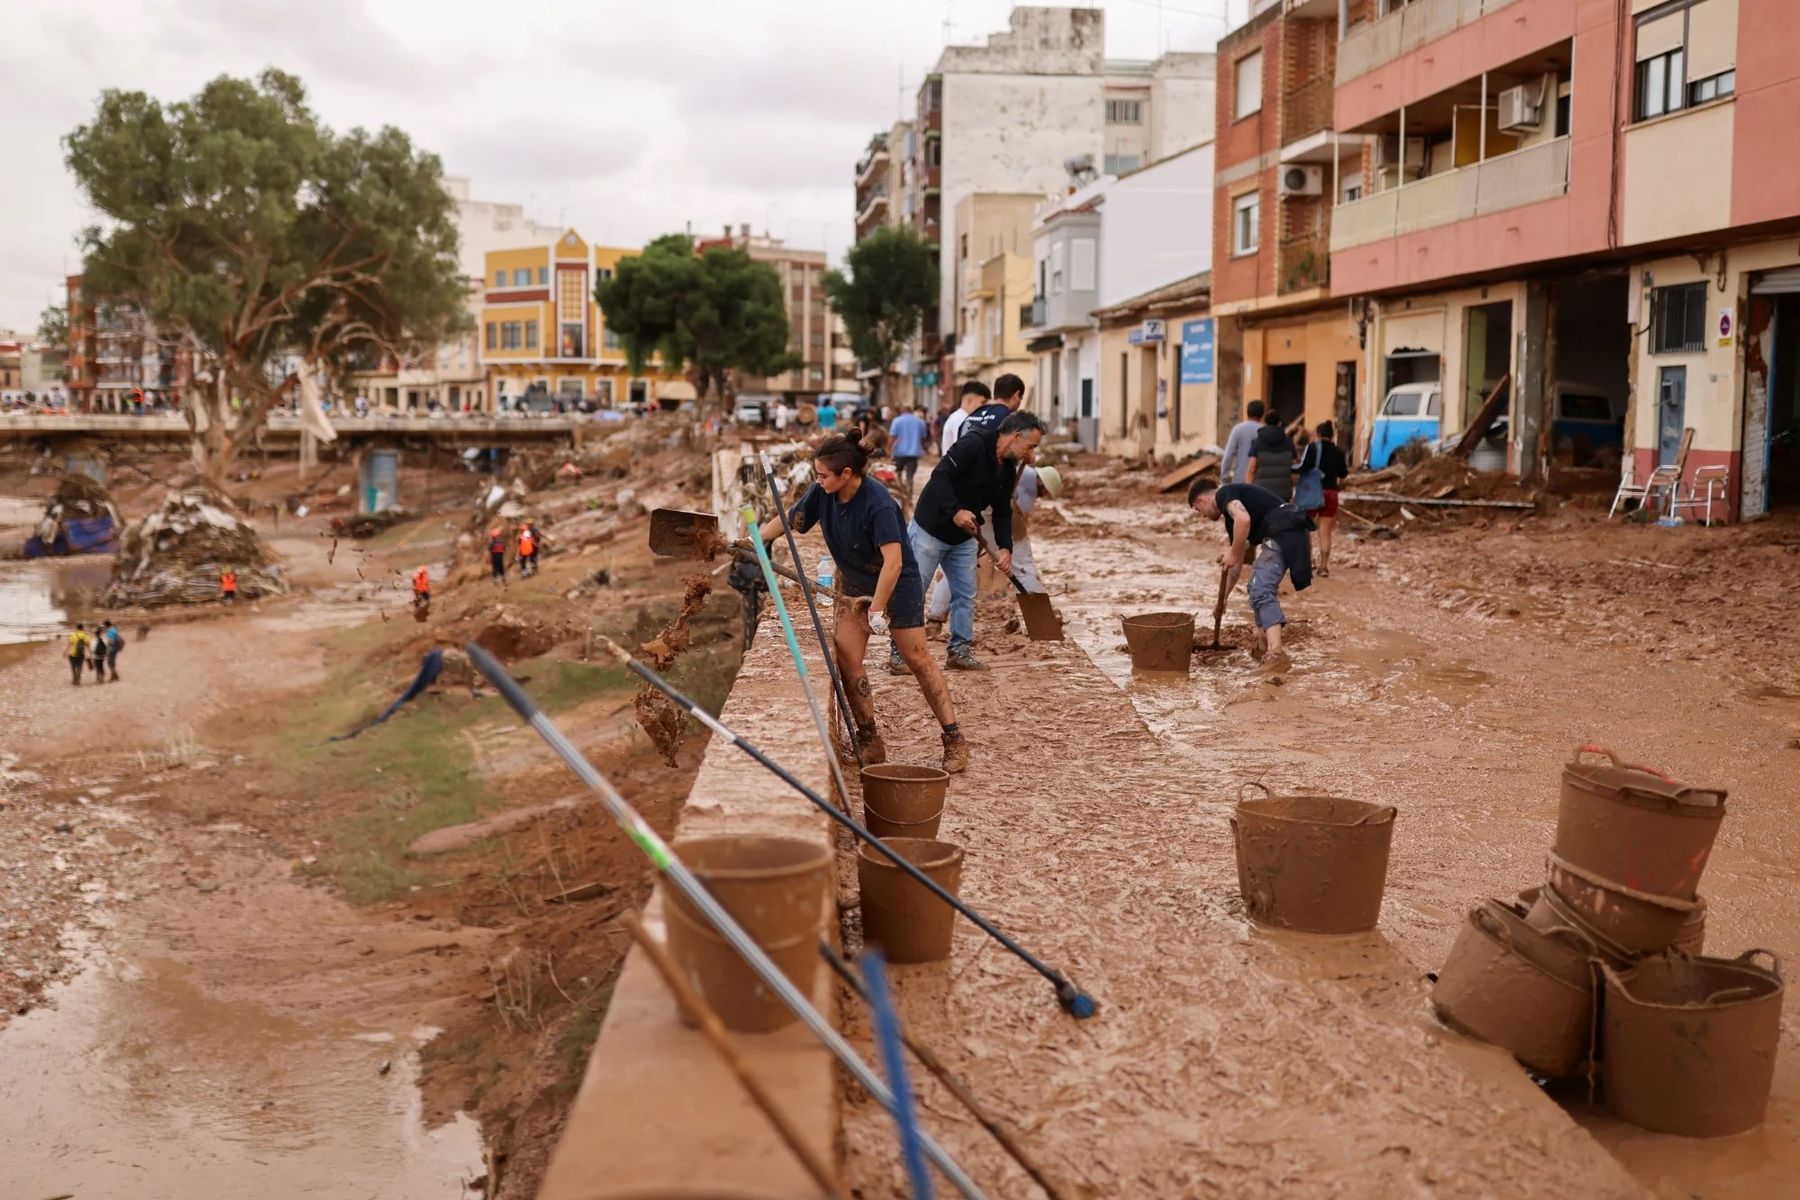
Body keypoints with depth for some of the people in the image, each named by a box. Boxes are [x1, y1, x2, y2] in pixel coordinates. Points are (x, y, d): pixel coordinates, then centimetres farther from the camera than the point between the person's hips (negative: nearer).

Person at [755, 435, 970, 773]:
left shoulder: (878, 503, -31)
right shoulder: (822, 493, -11)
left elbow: (893, 560, -34)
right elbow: (789, 520, 4)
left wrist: (877, 609, -33)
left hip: (898, 584, -6)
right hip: (855, 586, 6)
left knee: (918, 660, -1)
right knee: (846, 659, -3)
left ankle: (955, 740, 8)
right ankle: (870, 743, 7)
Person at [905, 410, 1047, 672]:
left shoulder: (1008, 470, 4)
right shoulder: (973, 444, -22)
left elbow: (1002, 512, 8)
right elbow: (940, 476, -29)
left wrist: (1005, 547, -5)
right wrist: (955, 511, -37)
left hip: (964, 539, 8)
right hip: (930, 530, -8)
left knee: (965, 594, 8)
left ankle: (960, 649, 19)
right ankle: (900, 652, 7)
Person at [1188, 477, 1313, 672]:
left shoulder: (1224, 494, 3)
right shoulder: (1231, 513, 30)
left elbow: (1243, 519, -20)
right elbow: (1237, 564, 36)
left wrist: (1233, 553, -7)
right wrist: (1222, 599, 42)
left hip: (1282, 533, -10)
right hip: (1288, 535, 10)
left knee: (1262, 592, -16)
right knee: (1258, 588, 25)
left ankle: (1276, 654, -28)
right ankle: (1264, 647, 32)